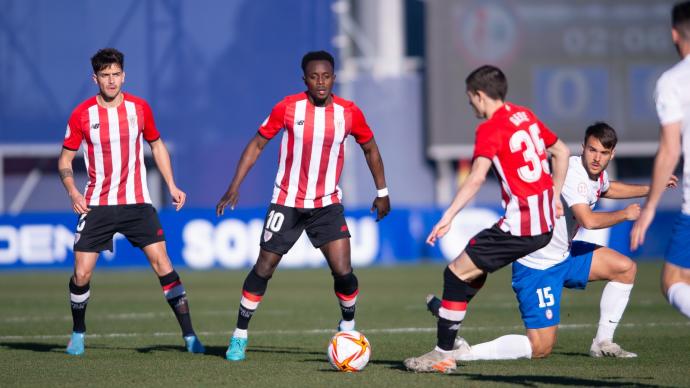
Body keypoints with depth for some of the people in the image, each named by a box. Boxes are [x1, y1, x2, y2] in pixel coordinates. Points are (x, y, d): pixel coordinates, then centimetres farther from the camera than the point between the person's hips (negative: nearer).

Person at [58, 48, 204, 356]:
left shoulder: (139, 108, 0)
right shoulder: (82, 114, -4)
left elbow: (156, 145, 15)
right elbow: (65, 159, 4)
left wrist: (172, 186, 6)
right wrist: (72, 192, -12)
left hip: (137, 203, 0)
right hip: (97, 204, 0)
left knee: (162, 262, -11)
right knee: (81, 274, -5)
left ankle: (189, 335, -6)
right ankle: (78, 333, 20)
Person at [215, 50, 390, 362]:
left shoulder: (349, 112, -6)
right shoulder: (288, 108, -10)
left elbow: (370, 148, 12)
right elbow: (257, 144, -1)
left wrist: (382, 192, 15)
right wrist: (235, 186, -8)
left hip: (327, 204, 1)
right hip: (287, 204, -1)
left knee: (343, 272, -11)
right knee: (263, 270, 1)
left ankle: (348, 329, 14)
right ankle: (239, 336, 15)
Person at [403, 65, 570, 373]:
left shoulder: (491, 129, -11)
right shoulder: (525, 116, 13)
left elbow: (477, 176, -24)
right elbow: (561, 152, 23)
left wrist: (448, 216, -27)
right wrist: (554, 197, 26)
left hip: (520, 225, -9)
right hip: (545, 223, 9)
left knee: (457, 273, -4)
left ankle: (443, 355, -3)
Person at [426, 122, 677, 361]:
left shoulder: (597, 174, 6)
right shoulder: (572, 173, -24)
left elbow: (607, 188, 35)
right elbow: (589, 220, -37)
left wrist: (650, 189, 33)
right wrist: (625, 214, -20)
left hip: (562, 255, 10)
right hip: (537, 266, -10)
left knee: (625, 268, 14)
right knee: (541, 348, -15)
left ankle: (602, 343, 19)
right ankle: (462, 352, -15)